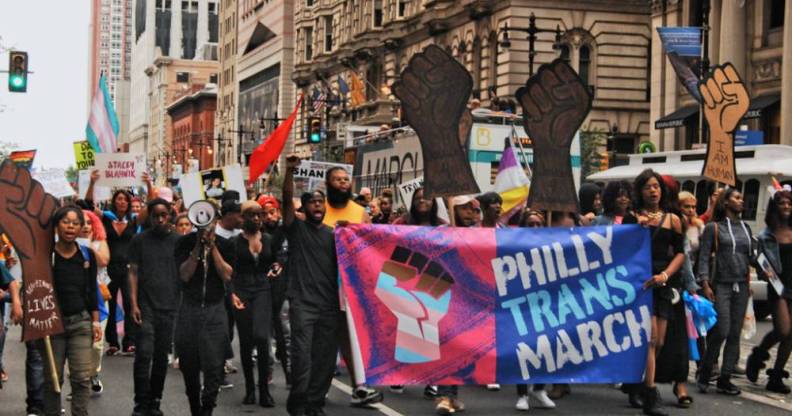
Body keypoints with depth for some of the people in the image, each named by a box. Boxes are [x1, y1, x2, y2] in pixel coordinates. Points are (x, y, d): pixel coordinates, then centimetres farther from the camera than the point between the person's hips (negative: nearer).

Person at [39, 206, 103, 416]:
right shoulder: (45, 255, -4)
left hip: (81, 321, 2)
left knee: (82, 377, -3)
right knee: (52, 379, 2)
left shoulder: (87, 255, 5)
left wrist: (96, 322, 6)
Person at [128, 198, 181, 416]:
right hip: (146, 306, -2)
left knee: (162, 356, 7)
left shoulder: (178, 241, 7)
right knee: (144, 354, -11)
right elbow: (133, 273, 2)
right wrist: (133, 304, -6)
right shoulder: (139, 240, 4)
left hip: (170, 307, 2)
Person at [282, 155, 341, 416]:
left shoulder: (332, 233, 13)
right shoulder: (296, 228, 2)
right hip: (302, 302, -4)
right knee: (302, 357, -9)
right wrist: (290, 171, -23)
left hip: (329, 304, 4)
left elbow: (342, 264, 14)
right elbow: (287, 199, -12)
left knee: (325, 357, 5)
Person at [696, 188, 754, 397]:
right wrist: (705, 284, -12)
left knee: (735, 334, 4)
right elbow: (704, 257, -4)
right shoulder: (713, 227, 0)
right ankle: (704, 374, 7)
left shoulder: (745, 228, 15)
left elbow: (752, 256, 19)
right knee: (721, 331, -10)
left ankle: (725, 379, 10)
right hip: (721, 285, -5)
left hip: (741, 286, 5)